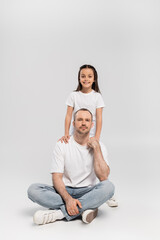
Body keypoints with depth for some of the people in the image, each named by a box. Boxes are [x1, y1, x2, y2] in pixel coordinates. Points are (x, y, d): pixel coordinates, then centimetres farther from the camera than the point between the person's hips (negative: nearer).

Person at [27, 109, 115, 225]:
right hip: (65, 191, 1)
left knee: (108, 186, -33)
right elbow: (56, 177, -10)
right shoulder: (62, 145, -2)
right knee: (33, 189, -24)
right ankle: (84, 209, -27)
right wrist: (68, 199, -28)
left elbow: (103, 177, -16)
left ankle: (59, 212, -31)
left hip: (88, 192, 0)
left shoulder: (99, 146, -2)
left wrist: (96, 148, -17)